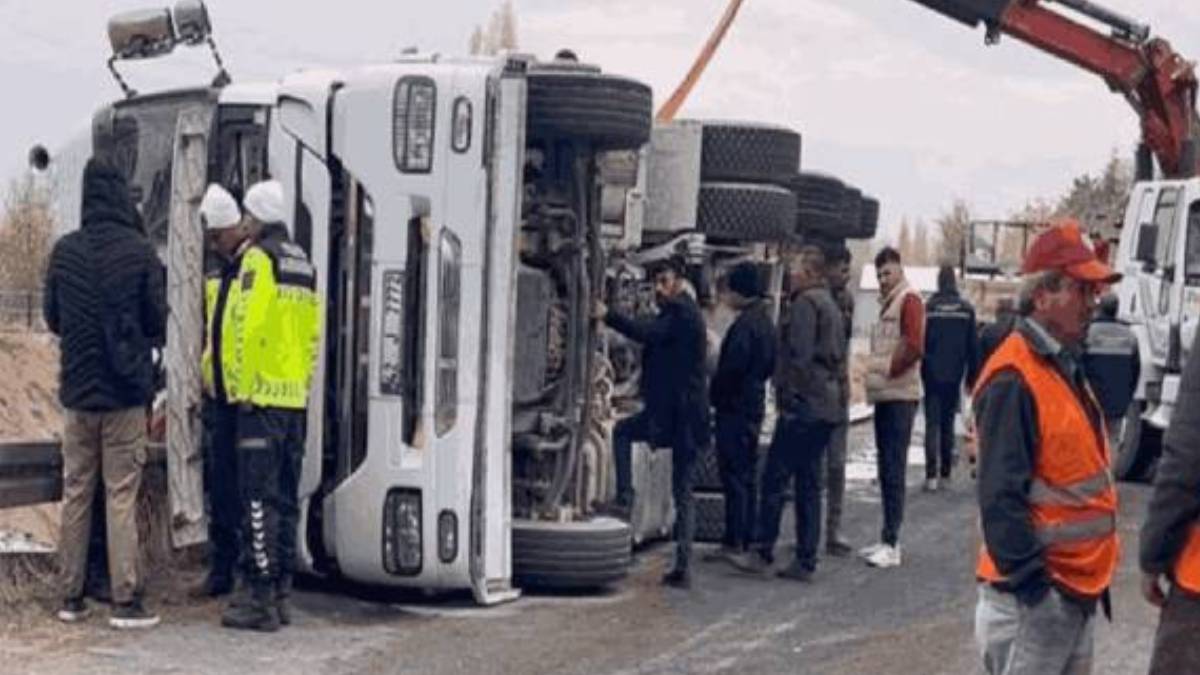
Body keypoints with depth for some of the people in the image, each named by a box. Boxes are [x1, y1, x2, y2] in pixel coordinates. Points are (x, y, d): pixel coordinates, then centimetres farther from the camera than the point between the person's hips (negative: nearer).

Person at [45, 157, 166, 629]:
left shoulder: (64, 252, -1)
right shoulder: (139, 253, -10)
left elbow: (52, 318, 9)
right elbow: (158, 322, -4)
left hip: (77, 390, 3)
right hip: (125, 391, -3)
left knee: (76, 493, 11)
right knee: (121, 496, 0)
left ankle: (71, 598, 15)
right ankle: (126, 602, 0)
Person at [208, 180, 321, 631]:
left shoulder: (257, 258, -9)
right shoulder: (302, 263, 17)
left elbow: (248, 328, -17)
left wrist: (243, 388, -13)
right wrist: (303, 386, 18)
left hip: (261, 397, -8)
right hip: (295, 399, 8)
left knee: (259, 499, -6)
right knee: (285, 499, 12)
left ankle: (260, 598, -6)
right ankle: (280, 593, 17)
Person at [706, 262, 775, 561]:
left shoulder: (745, 324, -18)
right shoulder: (766, 321, 12)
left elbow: (731, 367, -21)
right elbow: (771, 365, 19)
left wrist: (713, 393, -8)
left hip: (734, 406, -10)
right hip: (755, 404, 10)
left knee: (733, 475, -7)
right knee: (747, 475, 14)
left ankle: (734, 542, -6)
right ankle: (748, 537, 19)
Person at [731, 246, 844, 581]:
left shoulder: (804, 304, -10)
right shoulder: (830, 305, 20)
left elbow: (798, 355, -18)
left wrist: (787, 396, -15)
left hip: (803, 405, -9)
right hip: (827, 407, 9)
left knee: (775, 478, -5)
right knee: (808, 484, 10)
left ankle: (763, 553, -4)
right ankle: (805, 561, 10)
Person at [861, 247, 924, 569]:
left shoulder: (909, 299, -9)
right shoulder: (888, 303, 20)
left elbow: (914, 345, -20)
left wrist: (890, 370, -11)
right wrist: (877, 372, 10)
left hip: (900, 396, -10)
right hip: (884, 395, 10)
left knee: (893, 470, -10)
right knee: (886, 469, 12)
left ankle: (891, 544, -10)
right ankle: (887, 539, 17)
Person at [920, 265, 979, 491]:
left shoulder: (928, 308, -6)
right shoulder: (966, 309, -1)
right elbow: (973, 346, 2)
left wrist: (919, 370, 7)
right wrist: (972, 376, 10)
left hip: (932, 374, -2)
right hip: (954, 376, 2)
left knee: (932, 422, -3)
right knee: (948, 422, 14)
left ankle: (932, 474, -15)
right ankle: (946, 470, 17)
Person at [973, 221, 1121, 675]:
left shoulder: (1065, 368, 13)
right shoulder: (1014, 379, -19)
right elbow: (1001, 496, -23)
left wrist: (1095, 571, 19)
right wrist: (1032, 585, -25)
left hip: (1079, 586, 10)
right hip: (1033, 596, -10)